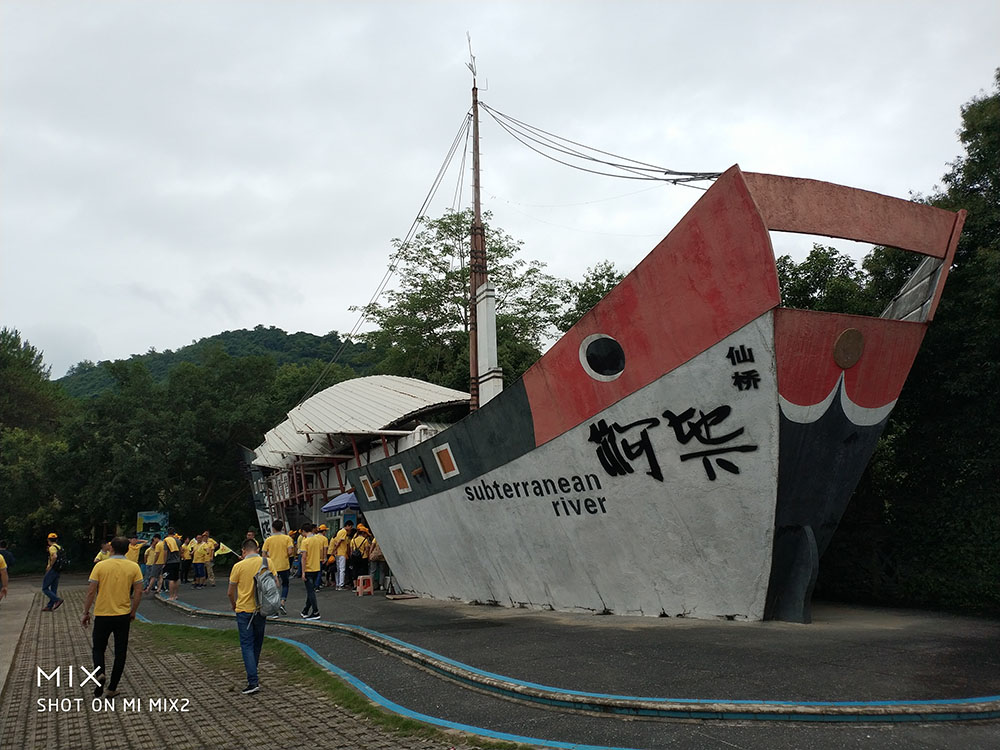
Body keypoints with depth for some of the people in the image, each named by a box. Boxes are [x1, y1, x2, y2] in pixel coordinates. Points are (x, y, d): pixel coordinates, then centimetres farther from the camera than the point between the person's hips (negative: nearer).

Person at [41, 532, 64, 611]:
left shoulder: (52, 547, -12)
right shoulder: (59, 547, 15)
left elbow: (54, 556, -31)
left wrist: (50, 565, -20)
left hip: (52, 570, -9)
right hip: (58, 571, 9)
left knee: (45, 588, -2)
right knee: (53, 590, 10)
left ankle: (57, 600, -15)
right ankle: (49, 606, 14)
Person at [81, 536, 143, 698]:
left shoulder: (100, 566, -6)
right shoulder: (134, 567, -3)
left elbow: (91, 592, -6)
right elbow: (138, 593, -2)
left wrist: (86, 613, 5)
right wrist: (133, 612, 12)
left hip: (102, 615, -1)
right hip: (123, 615, 1)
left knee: (99, 649, 16)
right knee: (120, 653, 11)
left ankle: (100, 674, -11)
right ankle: (112, 689, 13)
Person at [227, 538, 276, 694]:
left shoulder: (239, 566, -11)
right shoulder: (267, 562, -4)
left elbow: (230, 592, -4)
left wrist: (233, 605, 15)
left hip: (244, 609, -3)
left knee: (247, 645, 0)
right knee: (257, 643, 19)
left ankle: (253, 682, -8)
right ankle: (252, 674, 32)